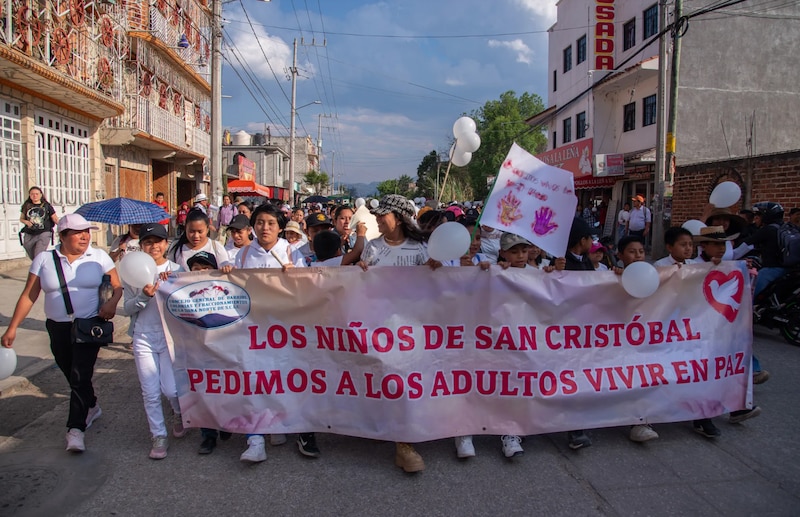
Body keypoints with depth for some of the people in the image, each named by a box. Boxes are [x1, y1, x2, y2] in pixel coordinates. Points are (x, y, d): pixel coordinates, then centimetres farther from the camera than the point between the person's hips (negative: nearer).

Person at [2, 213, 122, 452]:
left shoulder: (99, 257, -3)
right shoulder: (44, 259, -1)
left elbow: (118, 286, 0)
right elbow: (28, 296, 1)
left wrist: (112, 302, -22)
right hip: (58, 328, 3)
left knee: (81, 376, -9)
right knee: (72, 375, 16)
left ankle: (75, 429, -4)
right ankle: (91, 406, 41)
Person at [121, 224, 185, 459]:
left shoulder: (177, 270, -2)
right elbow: (128, 308, 2)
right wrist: (144, 296, -16)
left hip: (171, 335, -1)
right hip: (143, 337, 2)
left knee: (171, 389, -4)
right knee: (150, 392, 6)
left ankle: (178, 413, 30)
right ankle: (159, 436, 23)